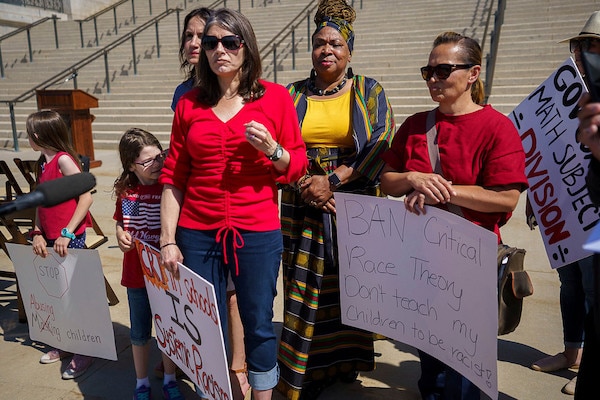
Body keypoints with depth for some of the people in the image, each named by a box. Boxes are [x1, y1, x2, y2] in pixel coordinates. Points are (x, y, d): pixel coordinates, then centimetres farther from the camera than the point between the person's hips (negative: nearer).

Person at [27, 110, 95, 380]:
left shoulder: (63, 160, -12)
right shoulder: (43, 162, 12)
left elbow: (86, 197, -18)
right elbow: (40, 202, 14)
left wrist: (67, 233, -18)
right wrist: (37, 233, 2)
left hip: (69, 239, -7)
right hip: (49, 239, 8)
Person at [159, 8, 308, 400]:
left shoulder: (276, 96, 0)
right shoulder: (189, 103, 6)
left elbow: (298, 165, 3)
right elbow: (173, 176, 6)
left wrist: (271, 150, -17)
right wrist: (168, 239, 2)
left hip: (258, 233, -1)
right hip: (197, 234, 2)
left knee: (259, 324, 10)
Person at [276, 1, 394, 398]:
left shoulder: (369, 91, 3)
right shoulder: (292, 94, 9)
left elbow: (382, 145, -9)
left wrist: (332, 179, -17)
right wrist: (305, 186, -14)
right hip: (304, 207, 1)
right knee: (306, 288, 3)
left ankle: (347, 360, 28)